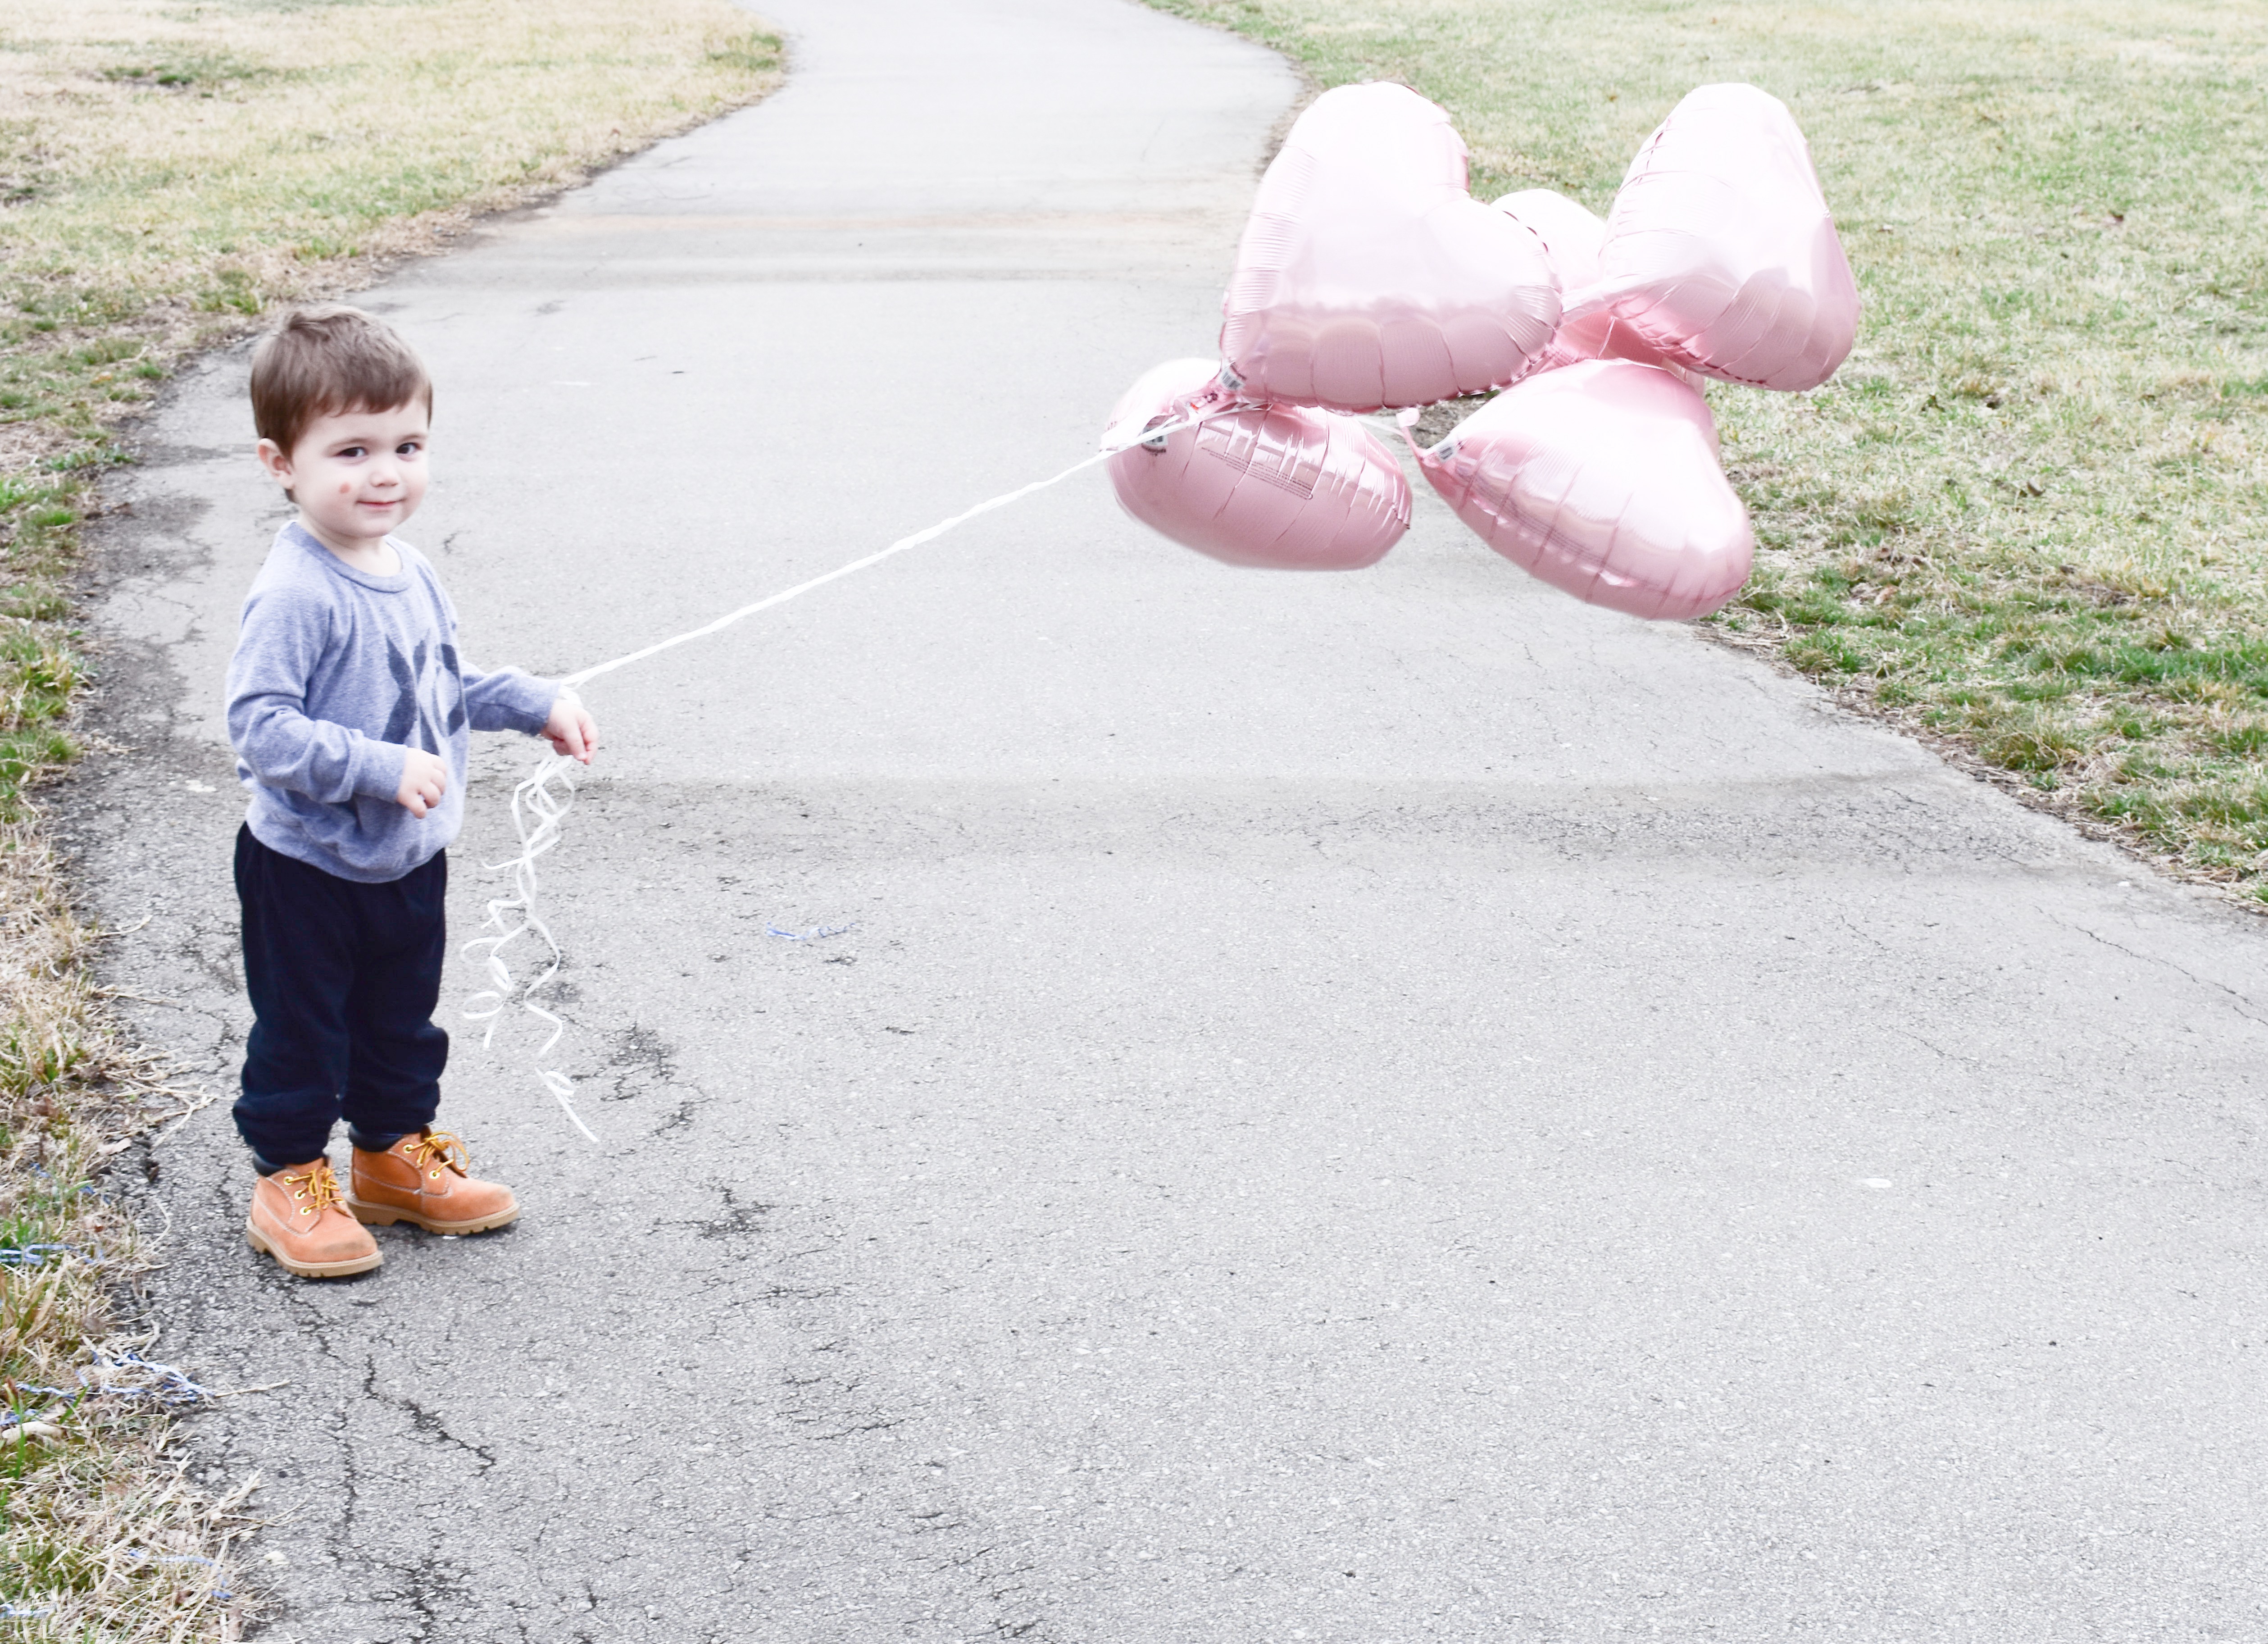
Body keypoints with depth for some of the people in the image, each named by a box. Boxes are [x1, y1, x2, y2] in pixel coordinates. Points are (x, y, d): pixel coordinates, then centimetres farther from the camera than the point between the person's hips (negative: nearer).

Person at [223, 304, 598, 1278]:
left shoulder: (412, 575, 2)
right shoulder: (294, 596, -26)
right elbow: (260, 726, -29)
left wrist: (535, 704, 14)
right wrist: (380, 768, -34)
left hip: (410, 860, 8)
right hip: (308, 867, -8)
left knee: (402, 1022, 21)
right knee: (303, 1030, 8)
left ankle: (395, 1155, 38)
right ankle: (289, 1180, 24)